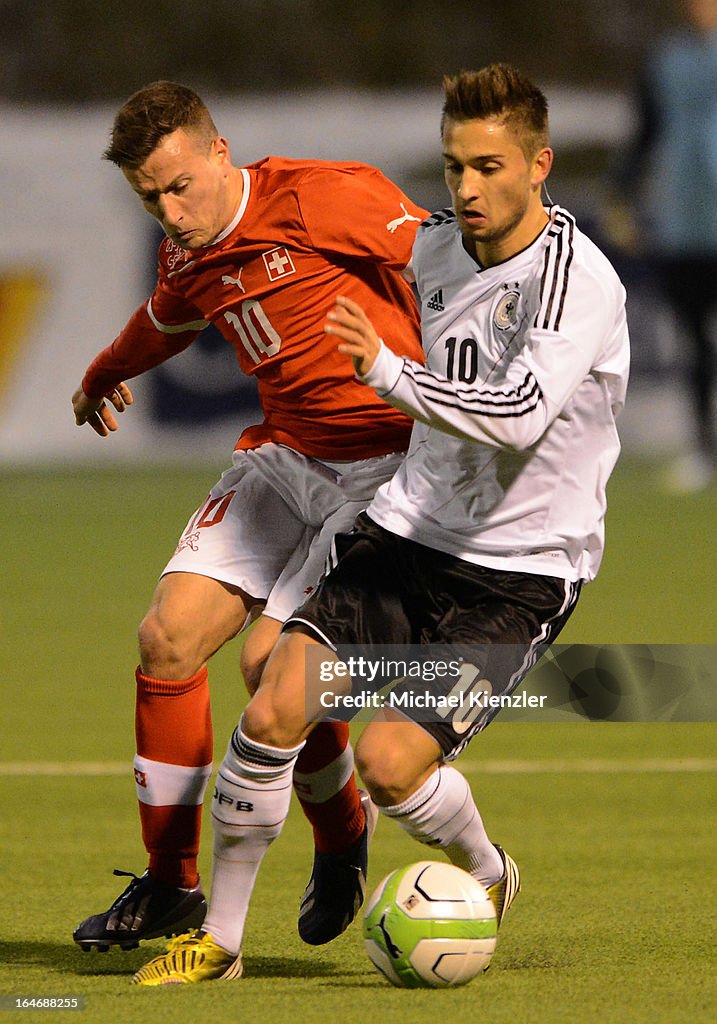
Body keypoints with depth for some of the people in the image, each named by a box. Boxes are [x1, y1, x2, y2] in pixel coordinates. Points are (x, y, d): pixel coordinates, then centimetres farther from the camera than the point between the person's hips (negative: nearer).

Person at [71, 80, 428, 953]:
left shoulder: (324, 197, -15)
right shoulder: (187, 261, 9)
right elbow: (164, 323, 33)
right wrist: (104, 376, 54)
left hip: (386, 459, -7)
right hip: (284, 454, 7)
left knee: (272, 662, -17)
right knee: (167, 640, -5)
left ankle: (341, 836, 14)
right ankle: (170, 884, 9)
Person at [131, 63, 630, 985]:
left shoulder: (578, 282, -19)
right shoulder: (431, 245, 3)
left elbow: (520, 418, -33)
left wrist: (387, 371, -43)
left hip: (519, 573, -6)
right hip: (405, 531, 6)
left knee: (390, 761, -19)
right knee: (273, 711, -13)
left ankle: (485, 875, 14)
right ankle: (217, 937, 1)